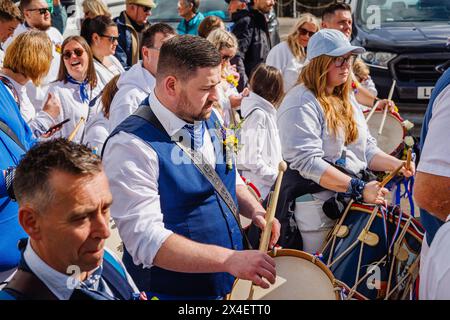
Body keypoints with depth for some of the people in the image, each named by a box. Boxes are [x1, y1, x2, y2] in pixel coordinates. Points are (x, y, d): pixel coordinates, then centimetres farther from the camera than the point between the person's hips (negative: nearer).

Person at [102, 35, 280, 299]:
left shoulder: (209, 119, 0)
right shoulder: (131, 146, -24)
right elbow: (145, 240, -29)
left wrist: (255, 210, -4)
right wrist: (228, 259, -35)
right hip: (172, 291, -7)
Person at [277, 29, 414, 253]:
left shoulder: (346, 100, 16)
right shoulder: (301, 104, -13)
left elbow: (367, 149, 18)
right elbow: (308, 162, -23)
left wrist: (397, 165, -2)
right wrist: (359, 188, -27)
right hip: (317, 209, -8)